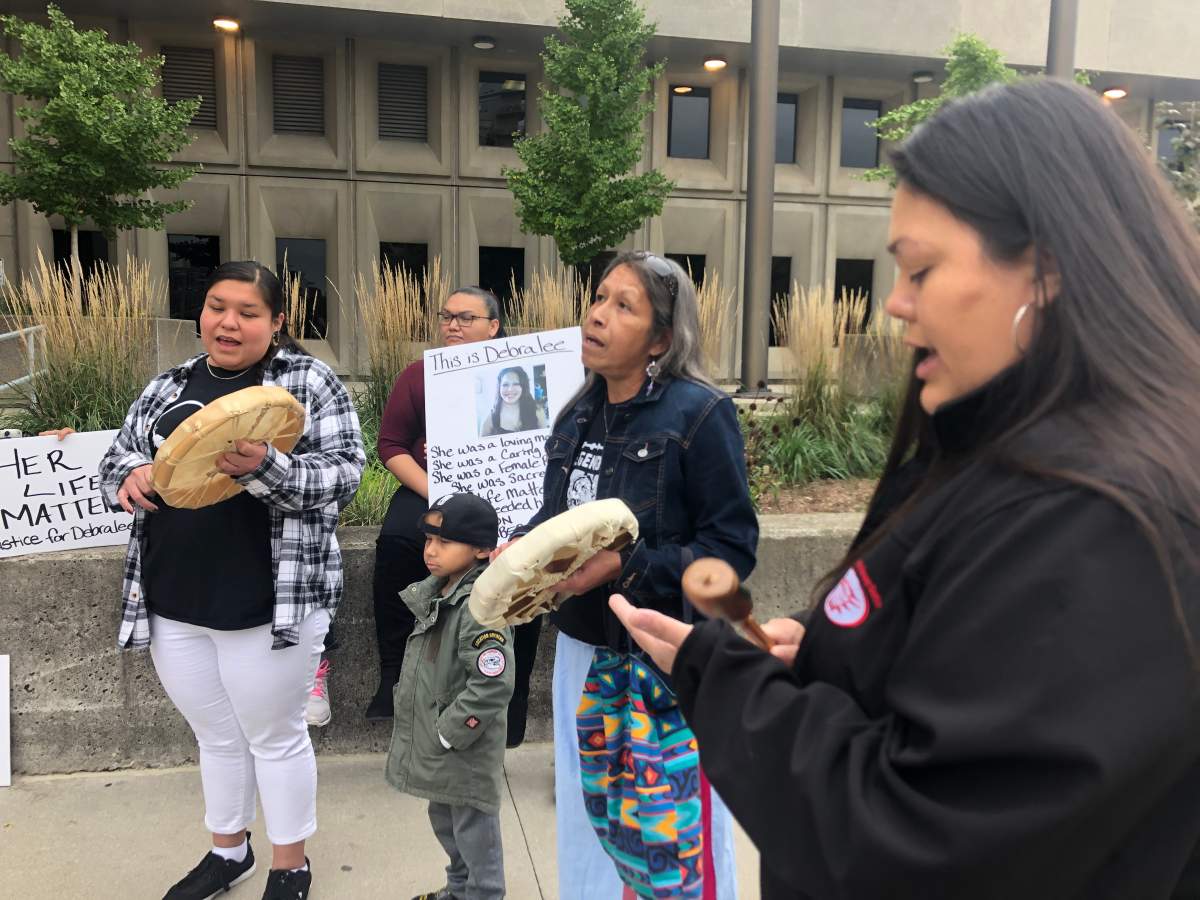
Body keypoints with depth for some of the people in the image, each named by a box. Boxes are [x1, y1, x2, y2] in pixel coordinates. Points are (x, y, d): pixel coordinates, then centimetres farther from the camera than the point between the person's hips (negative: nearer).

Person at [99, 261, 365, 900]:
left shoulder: (309, 381, -6)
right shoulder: (166, 388, 10)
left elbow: (342, 474, -14)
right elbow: (114, 459, 14)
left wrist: (263, 468, -31)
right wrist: (132, 475, -9)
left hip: (270, 603, -5)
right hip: (173, 603, 5)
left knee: (275, 735, 11)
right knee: (216, 735, 21)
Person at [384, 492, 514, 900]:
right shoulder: (436, 593, 4)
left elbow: (493, 686, -30)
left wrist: (449, 733, -21)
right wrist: (431, 732, 13)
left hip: (464, 750, -10)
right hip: (433, 742, 10)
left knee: (473, 831, 8)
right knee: (444, 821, 26)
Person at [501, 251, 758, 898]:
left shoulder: (699, 414, -15)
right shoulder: (578, 416, 5)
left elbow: (732, 548, -16)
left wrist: (624, 565, -25)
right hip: (580, 650, 6)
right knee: (586, 828, 21)